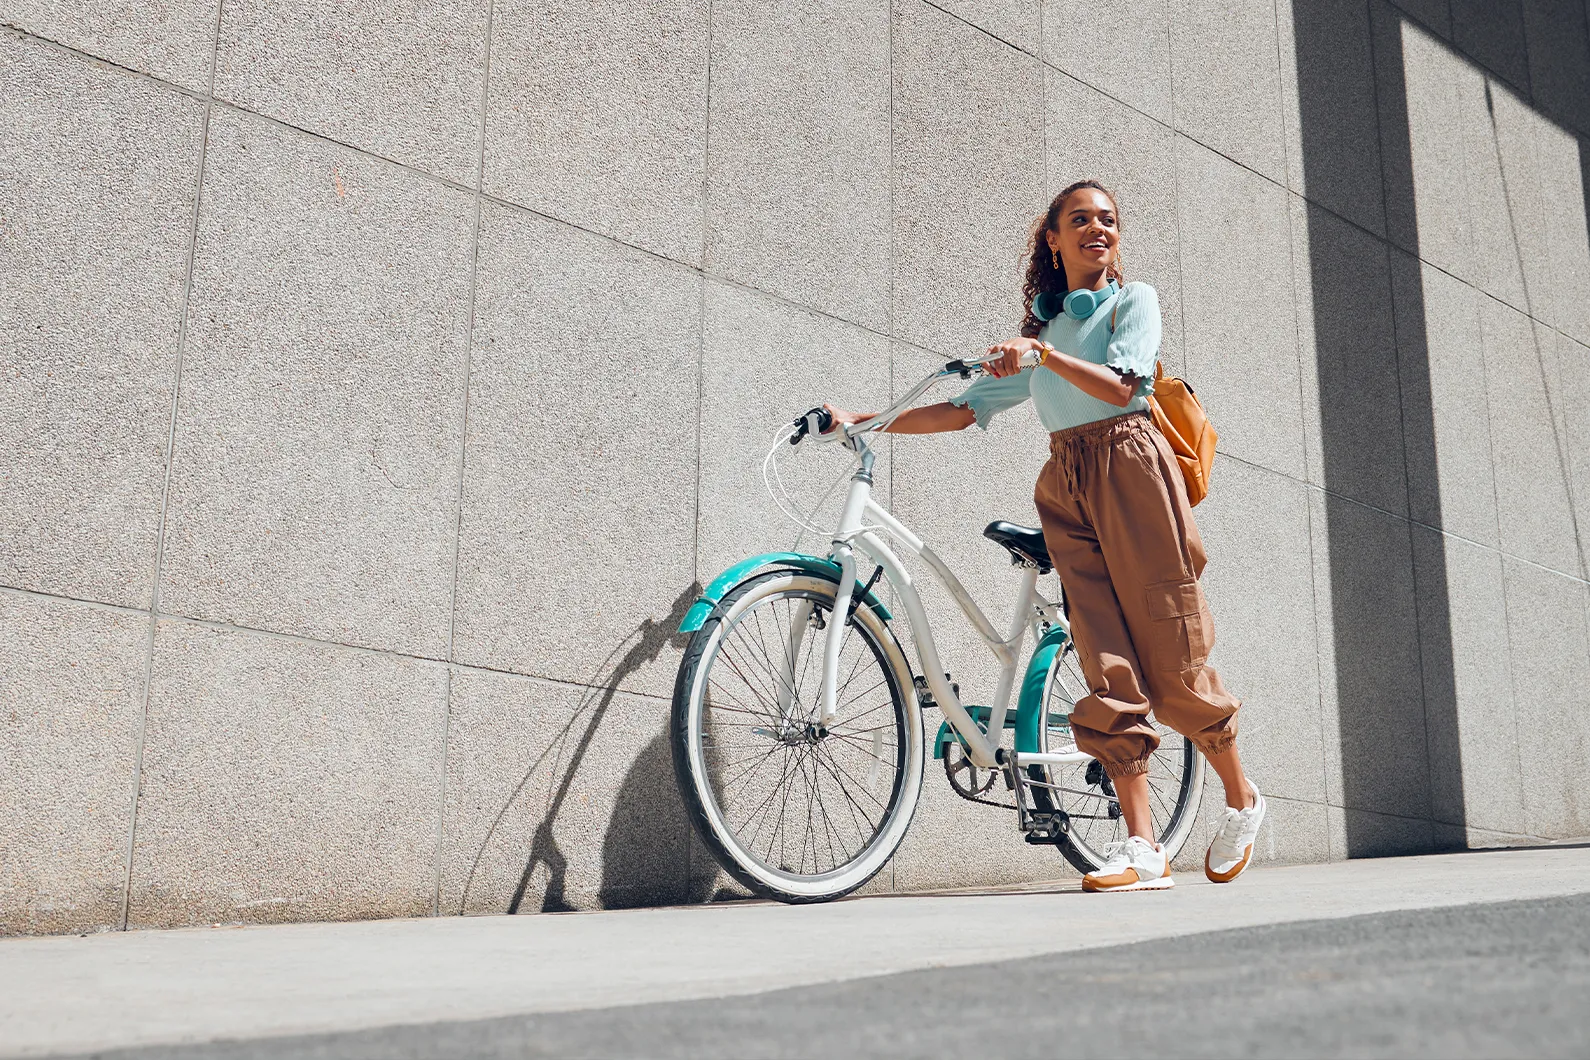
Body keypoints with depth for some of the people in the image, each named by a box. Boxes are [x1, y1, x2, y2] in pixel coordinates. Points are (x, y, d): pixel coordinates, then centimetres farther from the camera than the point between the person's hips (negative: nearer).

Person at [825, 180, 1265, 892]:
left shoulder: (1133, 300, 10)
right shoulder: (1039, 327, 22)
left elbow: (1119, 384, -8)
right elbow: (962, 410, 16)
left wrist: (1042, 353, -21)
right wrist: (860, 421, 10)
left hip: (1130, 467, -4)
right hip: (1066, 483, 4)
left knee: (1172, 656, -5)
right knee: (1108, 665, -6)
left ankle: (1241, 800, 18)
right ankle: (1142, 846, -7)